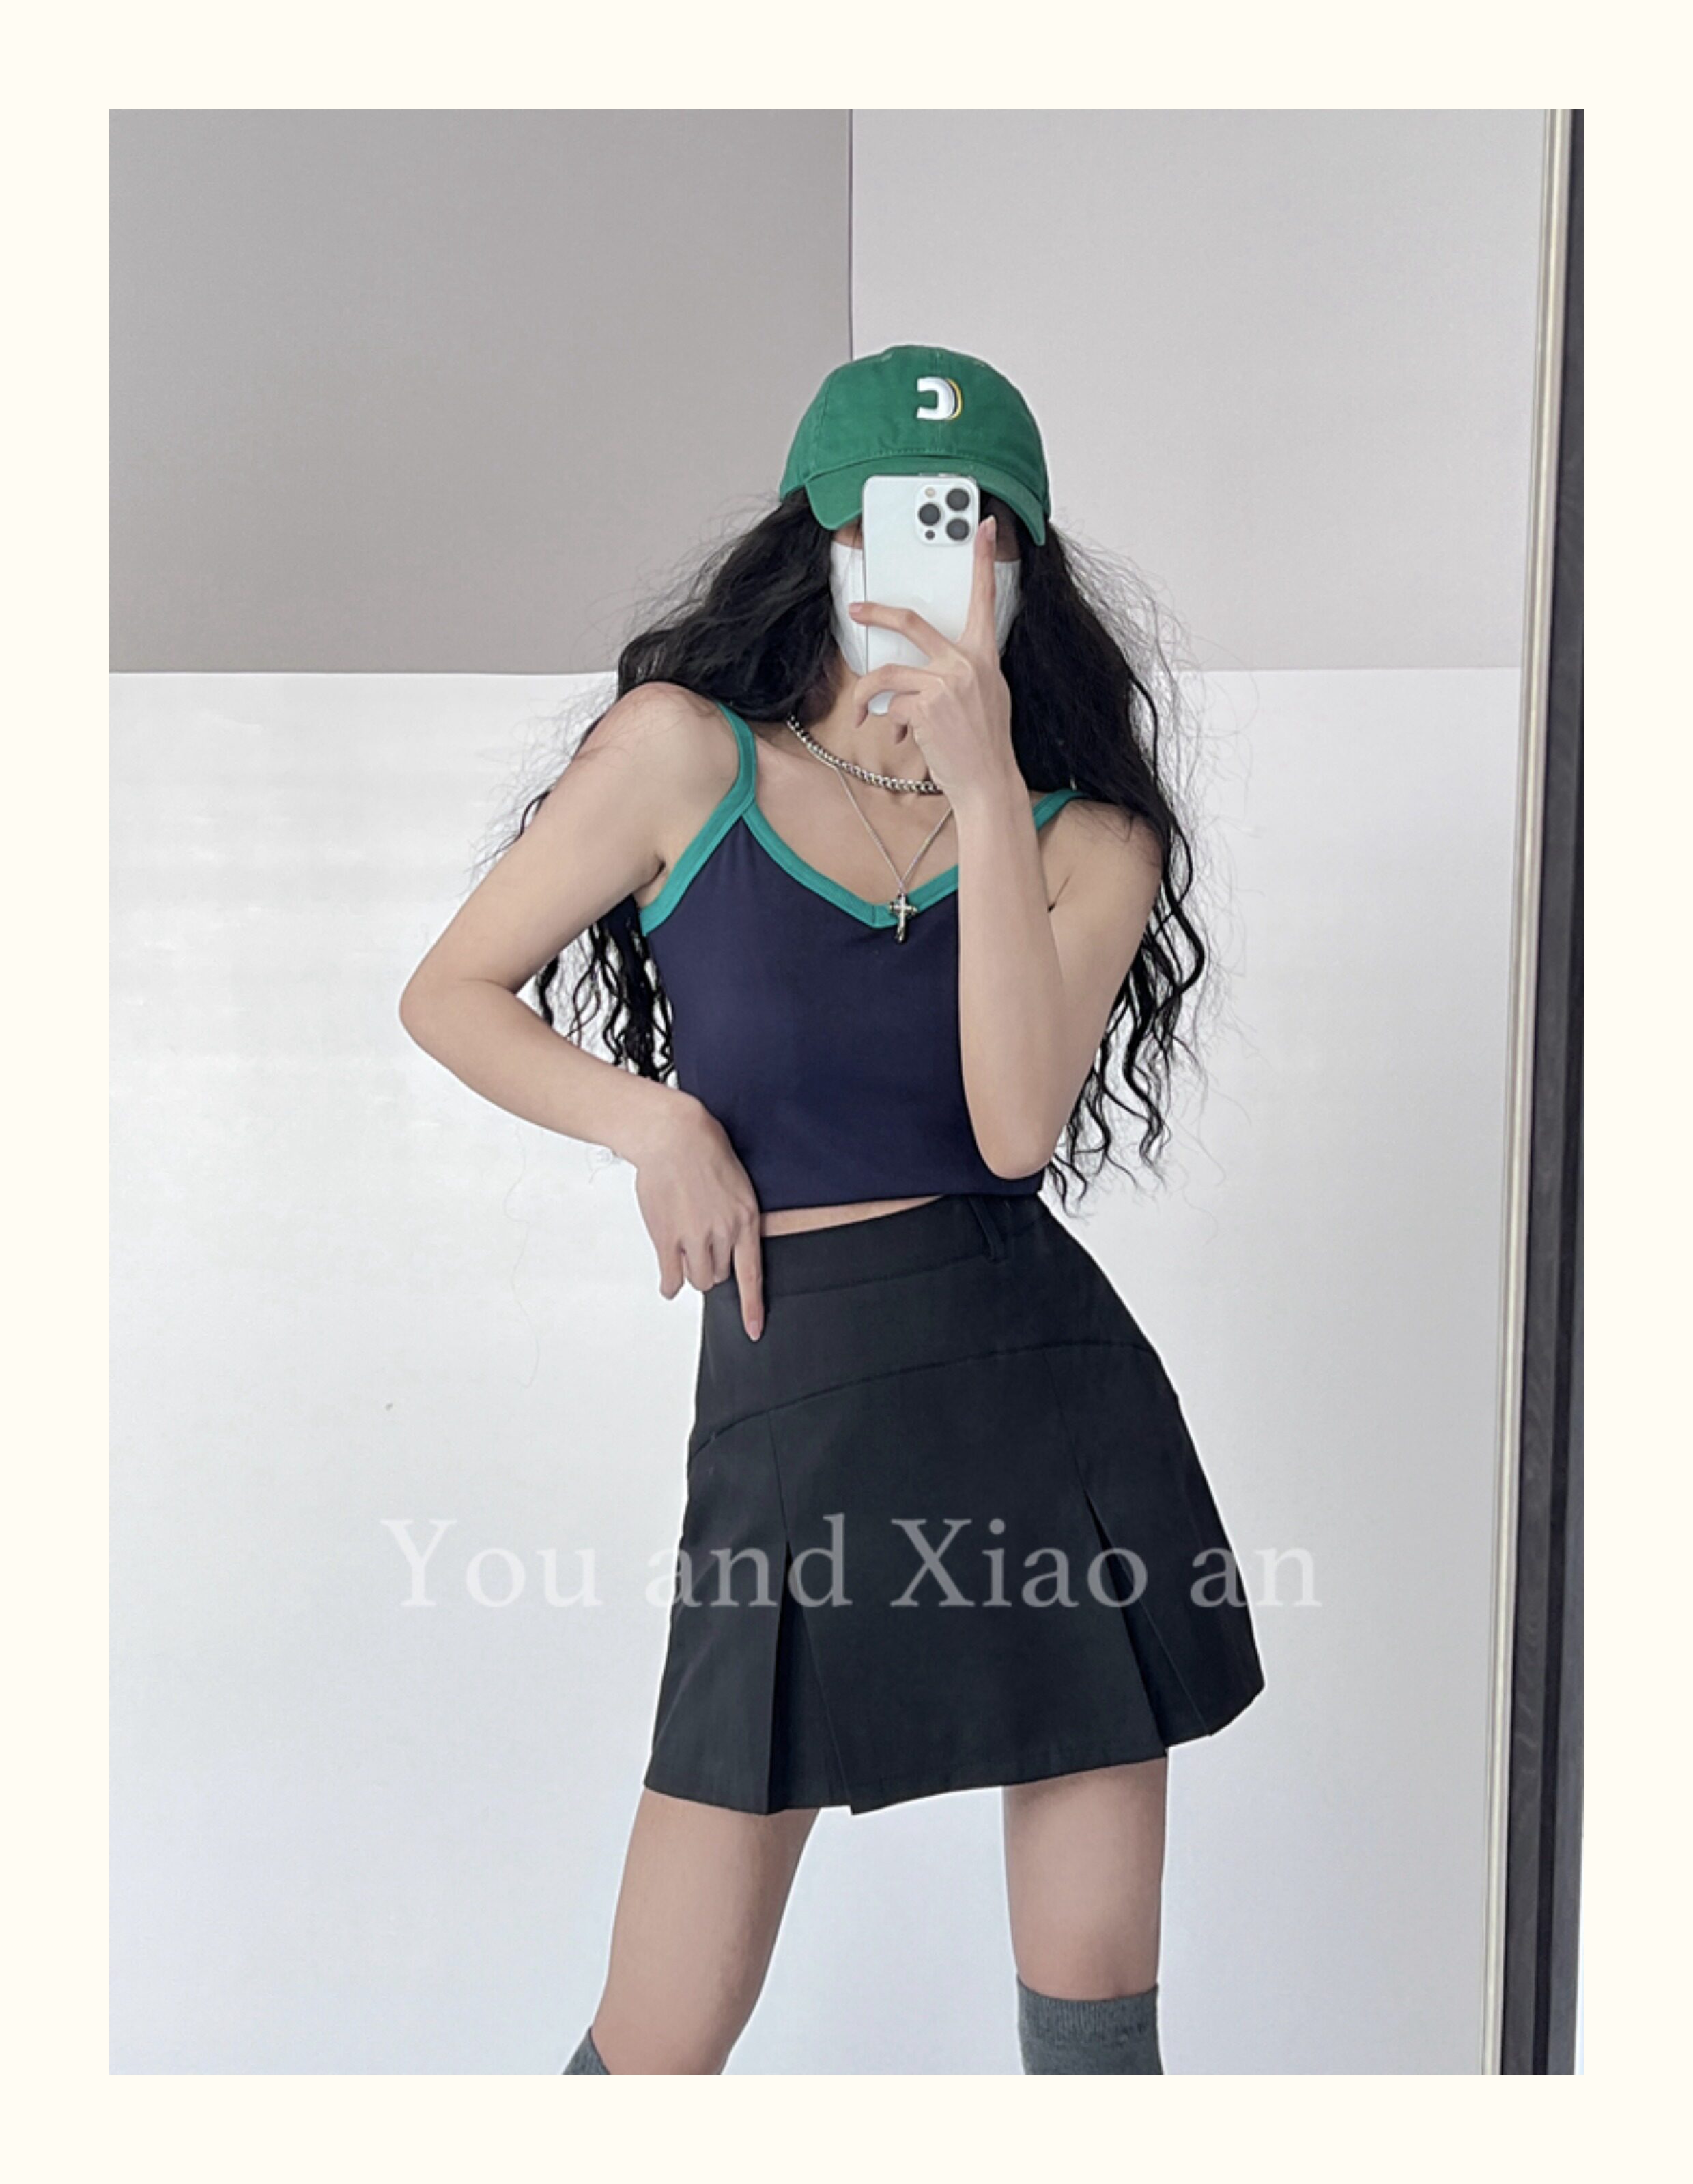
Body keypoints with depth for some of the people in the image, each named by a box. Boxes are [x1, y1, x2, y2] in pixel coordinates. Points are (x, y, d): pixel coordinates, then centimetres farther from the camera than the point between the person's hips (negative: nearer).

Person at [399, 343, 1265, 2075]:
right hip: (797, 1414, -1)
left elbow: (1017, 1122, -13)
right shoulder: (689, 751, 1)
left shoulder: (1090, 836, 5)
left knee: (1095, 2003, 10)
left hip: (1062, 1395, 2)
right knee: (657, 2052, 6)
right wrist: (653, 1120, -8)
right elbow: (452, 993, 7)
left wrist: (983, 784, -15)